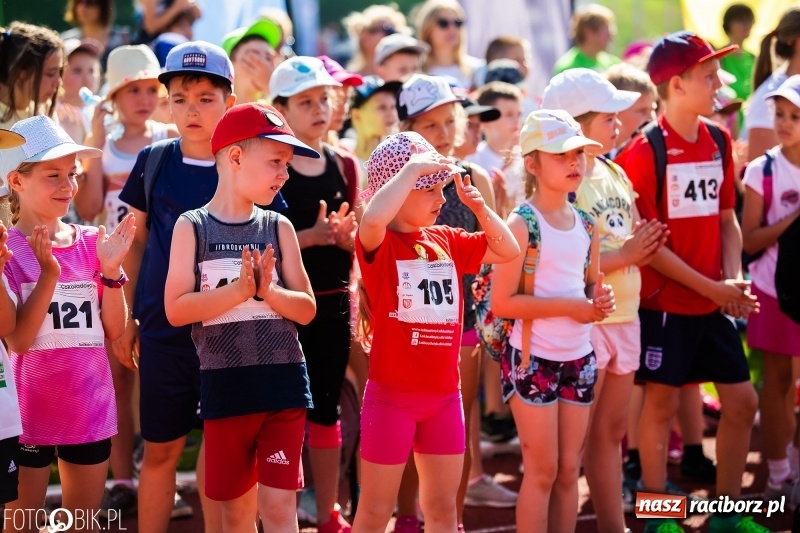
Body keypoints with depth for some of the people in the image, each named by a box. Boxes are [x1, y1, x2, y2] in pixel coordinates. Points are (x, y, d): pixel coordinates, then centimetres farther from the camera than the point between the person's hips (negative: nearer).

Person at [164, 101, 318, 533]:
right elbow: (176, 310, -10)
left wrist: (267, 290, -16)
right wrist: (238, 290, -20)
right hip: (224, 384, -1)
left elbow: (307, 309, 3)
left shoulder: (278, 227, 4)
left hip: (283, 381, 1)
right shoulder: (192, 226, -1)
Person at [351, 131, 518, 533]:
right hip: (392, 395, -6)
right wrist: (411, 168, -27)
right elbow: (372, 218, -36)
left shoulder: (446, 241, 8)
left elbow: (507, 251, 14)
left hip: (444, 395, 6)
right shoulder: (379, 243, -12)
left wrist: (478, 206, 0)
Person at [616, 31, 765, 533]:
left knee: (743, 399, 8)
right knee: (663, 401, 1)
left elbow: (726, 218, 12)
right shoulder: (646, 149, -13)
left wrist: (735, 280, -4)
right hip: (665, 300, -6)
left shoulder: (718, 142, 6)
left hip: (714, 301, 6)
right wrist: (708, 286, -16)